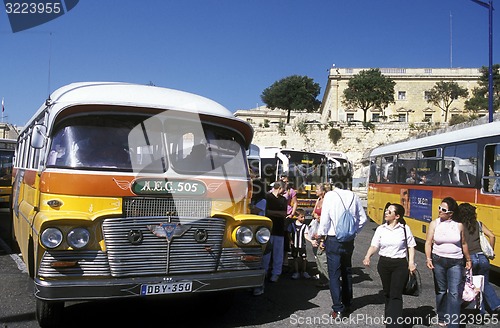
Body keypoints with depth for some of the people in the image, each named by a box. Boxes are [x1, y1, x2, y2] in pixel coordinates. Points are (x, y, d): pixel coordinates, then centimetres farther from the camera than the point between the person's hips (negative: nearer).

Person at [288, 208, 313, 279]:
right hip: (294, 245, 0)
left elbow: (306, 236, -4)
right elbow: (290, 234, 7)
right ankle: (296, 272, 17)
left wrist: (311, 241, -17)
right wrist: (290, 241, -3)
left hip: (302, 245, 0)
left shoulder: (305, 226, -3)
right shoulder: (292, 225, 0)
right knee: (295, 258, 7)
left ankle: (304, 272, 17)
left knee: (304, 258, 2)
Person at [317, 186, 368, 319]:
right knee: (347, 272, 18)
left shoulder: (330, 195, -14)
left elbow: (325, 218, -14)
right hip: (349, 241, 5)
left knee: (334, 275, 1)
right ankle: (347, 304, 30)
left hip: (333, 240, -5)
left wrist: (322, 237, -2)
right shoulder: (354, 196, -2)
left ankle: (338, 309, 0)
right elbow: (363, 218, 3)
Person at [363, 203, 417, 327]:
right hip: (384, 263, 3)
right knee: (387, 293, 15)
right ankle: (389, 318, 33)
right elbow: (374, 245, -1)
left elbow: (411, 246, 3)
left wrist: (411, 263, -8)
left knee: (395, 295, -8)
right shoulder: (380, 229, 1)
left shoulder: (404, 229, -4)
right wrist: (367, 256, -18)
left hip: (400, 265, -3)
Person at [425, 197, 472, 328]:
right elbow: (428, 243, -3)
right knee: (441, 291, 13)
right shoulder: (434, 224, -2)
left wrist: (468, 260, 17)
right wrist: (428, 258, -14)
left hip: (456, 262, 0)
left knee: (455, 293, -6)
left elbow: (463, 244, 11)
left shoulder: (459, 225, -1)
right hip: (438, 261, 1)